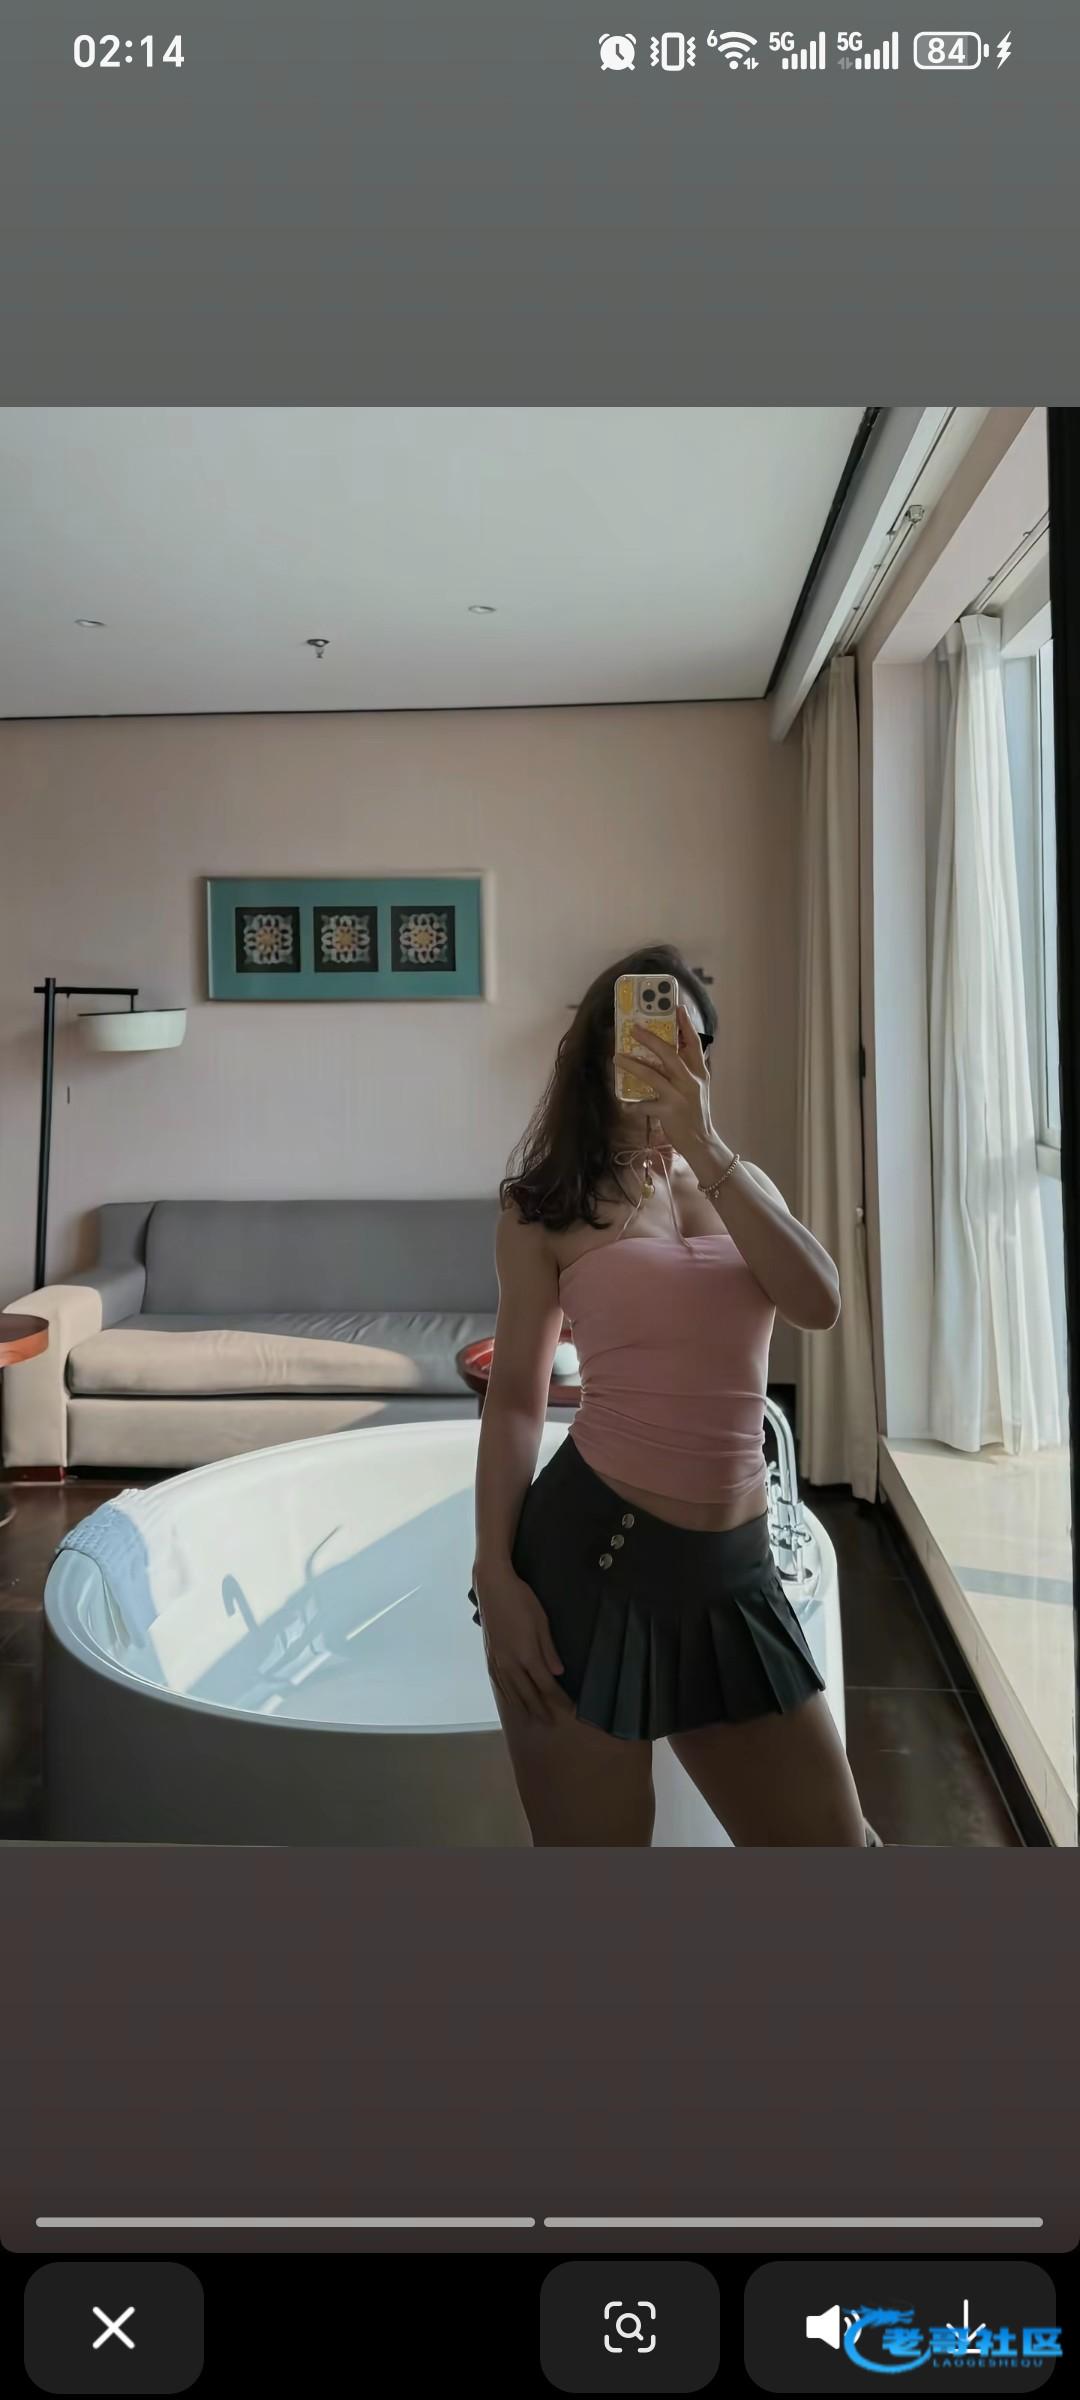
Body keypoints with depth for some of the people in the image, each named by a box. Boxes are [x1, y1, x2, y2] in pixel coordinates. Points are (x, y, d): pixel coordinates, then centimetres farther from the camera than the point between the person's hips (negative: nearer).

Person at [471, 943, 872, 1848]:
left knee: (831, 1840, 10)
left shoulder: (741, 1185, 12)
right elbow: (516, 1396, -1)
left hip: (733, 1570, 4)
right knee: (593, 1844, 8)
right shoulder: (548, 1205, 0)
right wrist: (496, 1574, -9)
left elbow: (820, 1303, -8)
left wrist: (702, 1145, -14)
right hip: (589, 1551, -4)